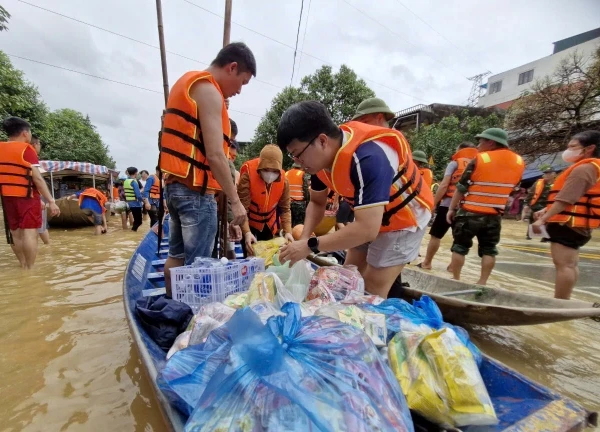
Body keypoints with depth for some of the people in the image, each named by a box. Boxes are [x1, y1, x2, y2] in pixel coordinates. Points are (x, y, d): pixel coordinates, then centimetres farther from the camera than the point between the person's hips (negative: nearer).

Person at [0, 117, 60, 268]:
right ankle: (30, 269, -7)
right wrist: (51, 201, -18)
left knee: (15, 232, 12)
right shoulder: (26, 149, -11)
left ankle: (23, 266, 21)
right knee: (29, 231, -7)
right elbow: (37, 178, -18)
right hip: (27, 196, -7)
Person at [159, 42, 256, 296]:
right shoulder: (208, 90, -9)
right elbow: (214, 155, -18)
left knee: (177, 256, 16)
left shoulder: (186, 83, 21)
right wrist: (235, 200, -15)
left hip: (176, 185, 10)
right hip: (196, 190, -10)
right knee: (197, 264, -3)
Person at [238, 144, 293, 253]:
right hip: (249, 223, -3)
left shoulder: (284, 180, -18)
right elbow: (243, 207, -31)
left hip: (269, 224, 3)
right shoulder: (248, 175, -28)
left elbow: (285, 209, -13)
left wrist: (288, 231, -26)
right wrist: (247, 232, -42)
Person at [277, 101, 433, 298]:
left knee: (372, 292, -5)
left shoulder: (367, 158, -38)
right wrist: (303, 240, -16)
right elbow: (317, 202, 0)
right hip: (369, 216, 7)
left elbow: (367, 229, -40)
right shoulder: (321, 155, -12)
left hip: (404, 216, -7)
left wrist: (310, 246, -35)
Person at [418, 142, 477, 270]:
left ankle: (427, 263, 11)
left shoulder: (455, 163, -2)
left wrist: (434, 203, -7)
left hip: (448, 205, -5)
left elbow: (444, 185, -11)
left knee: (436, 235, 4)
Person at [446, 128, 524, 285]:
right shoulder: (518, 162, 5)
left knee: (460, 247, 6)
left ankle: (455, 280, 13)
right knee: (489, 250, 13)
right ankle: (482, 282, 16)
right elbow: (511, 187, 16)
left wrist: (452, 209, -3)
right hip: (494, 216, 4)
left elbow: (461, 188, -10)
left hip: (469, 213, -4)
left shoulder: (479, 160, -11)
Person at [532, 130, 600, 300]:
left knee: (563, 265, -9)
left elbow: (565, 200, -23)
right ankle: (564, 301, 26)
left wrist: (543, 220, -22)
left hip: (568, 224, -11)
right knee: (570, 264, 16)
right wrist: (546, 210, 17)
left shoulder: (583, 168, -15)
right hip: (576, 224, 11)